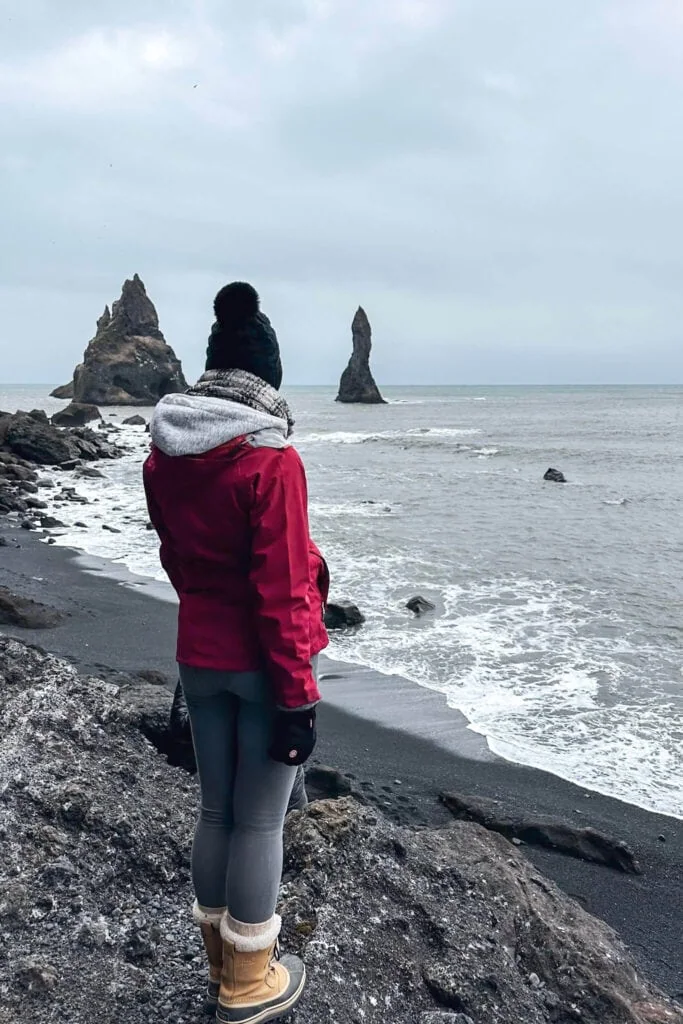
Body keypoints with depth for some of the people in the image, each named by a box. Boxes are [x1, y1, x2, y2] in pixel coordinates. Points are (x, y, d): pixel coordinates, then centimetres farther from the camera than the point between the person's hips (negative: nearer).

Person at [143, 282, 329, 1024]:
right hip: (262, 661, -6)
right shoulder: (270, 459, -20)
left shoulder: (162, 455, 0)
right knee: (259, 822, 8)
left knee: (215, 811, 19)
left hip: (197, 656, 6)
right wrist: (298, 695, -14)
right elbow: (281, 590, -20)